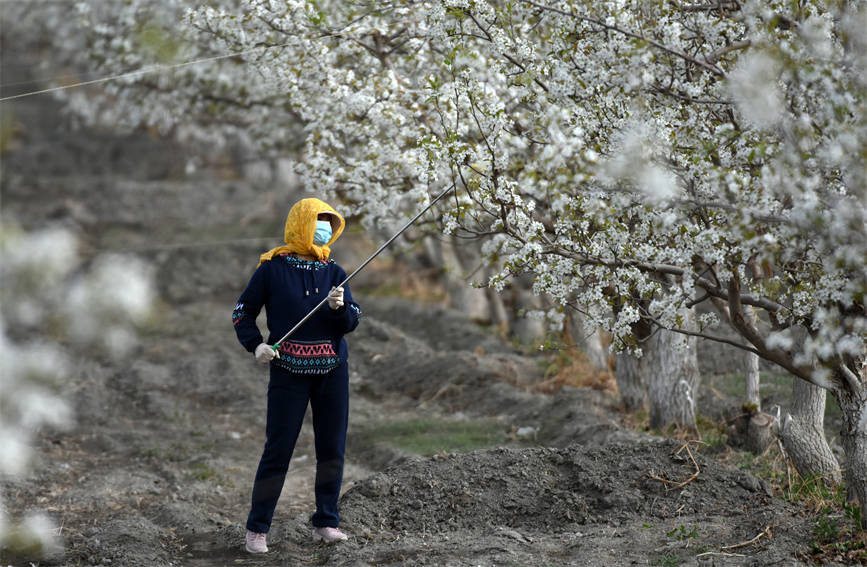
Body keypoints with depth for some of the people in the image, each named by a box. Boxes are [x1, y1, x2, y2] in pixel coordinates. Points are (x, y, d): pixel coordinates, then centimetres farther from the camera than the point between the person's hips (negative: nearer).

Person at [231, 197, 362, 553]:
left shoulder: (333, 272, 7)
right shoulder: (272, 267, -3)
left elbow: (351, 323, 2)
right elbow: (243, 312, 2)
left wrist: (340, 308, -19)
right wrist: (256, 345, -12)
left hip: (332, 369, 4)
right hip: (289, 370, -4)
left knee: (332, 448, 4)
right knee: (278, 449, -5)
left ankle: (325, 522, 16)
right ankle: (257, 528, 4)